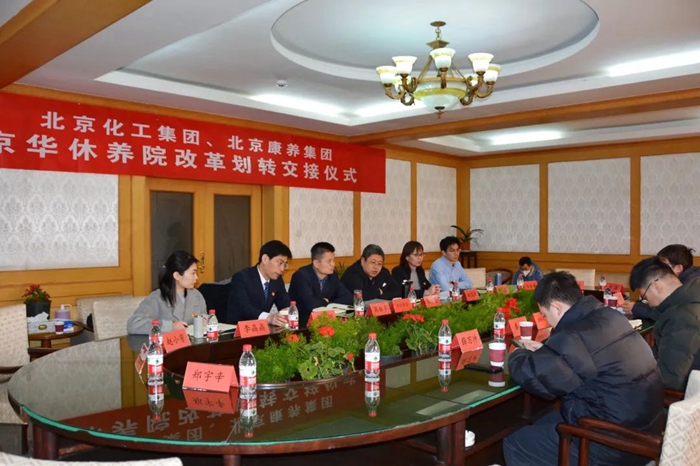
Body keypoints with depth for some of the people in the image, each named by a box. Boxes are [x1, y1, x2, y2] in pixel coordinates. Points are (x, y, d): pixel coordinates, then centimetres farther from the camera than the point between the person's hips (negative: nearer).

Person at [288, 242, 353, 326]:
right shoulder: (301, 276, -16)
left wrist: (326, 304, -15)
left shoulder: (332, 274, 4)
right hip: (303, 323, -7)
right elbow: (310, 304, -30)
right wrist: (326, 302, -9)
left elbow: (348, 297, -2)